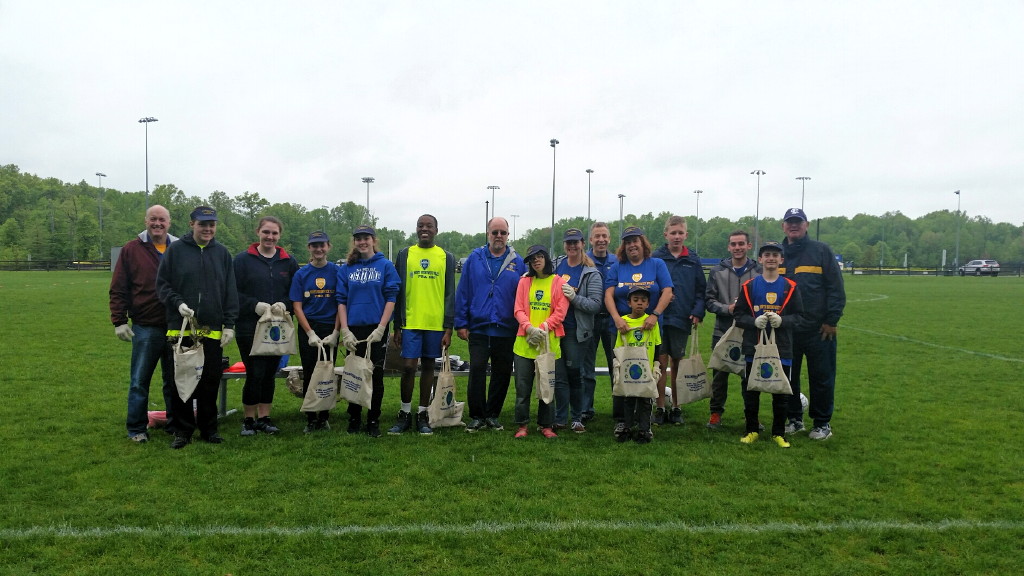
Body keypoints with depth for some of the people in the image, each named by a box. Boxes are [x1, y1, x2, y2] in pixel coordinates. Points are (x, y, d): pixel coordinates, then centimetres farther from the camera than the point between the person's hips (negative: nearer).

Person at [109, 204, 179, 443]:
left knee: (175, 380, 11)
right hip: (146, 327, -2)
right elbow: (118, 290, 1)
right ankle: (136, 429, 16)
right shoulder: (132, 250, 2)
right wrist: (119, 321, -5)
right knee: (139, 381, 4)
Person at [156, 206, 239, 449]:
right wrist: (178, 303, -14)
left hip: (212, 330, 2)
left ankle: (209, 427, 19)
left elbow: (230, 291, 9)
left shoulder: (222, 253, 9)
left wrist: (229, 324, 3)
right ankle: (182, 430, 16)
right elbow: (162, 284, 3)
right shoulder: (175, 250, 2)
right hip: (180, 328, -2)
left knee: (210, 382, 7)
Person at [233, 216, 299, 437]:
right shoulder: (243, 260, 1)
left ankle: (264, 418, 21)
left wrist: (284, 304, -9)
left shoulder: (288, 262, 10)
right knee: (255, 374, -5)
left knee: (269, 374, 9)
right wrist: (255, 305, -16)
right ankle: (249, 420, 10)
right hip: (249, 328, -3)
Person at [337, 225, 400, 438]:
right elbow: (341, 301, 5)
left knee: (376, 376, 3)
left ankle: (373, 422, 15)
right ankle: (354, 420, 21)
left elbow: (391, 299, -4)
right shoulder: (346, 268, 7)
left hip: (376, 330, -2)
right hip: (354, 330, 2)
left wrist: (381, 328, -11)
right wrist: (345, 331, -4)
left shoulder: (386, 266, 0)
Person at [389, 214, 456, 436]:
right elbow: (398, 292, 6)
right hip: (410, 322, 0)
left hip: (436, 323, 1)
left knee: (428, 367, 8)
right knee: (408, 367, -3)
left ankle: (422, 415, 17)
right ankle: (405, 414, 13)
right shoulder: (405, 255, 6)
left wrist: (448, 328, -3)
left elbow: (450, 295, 4)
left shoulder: (447, 258, 6)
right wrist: (397, 326, 1)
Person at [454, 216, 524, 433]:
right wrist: (461, 323, -1)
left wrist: (521, 326, 1)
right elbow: (462, 292, 4)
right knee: (477, 370, -6)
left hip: (506, 330, 1)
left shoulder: (517, 262, 5)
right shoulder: (474, 259, 4)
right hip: (478, 328, -1)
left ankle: (493, 415, 23)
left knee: (502, 374, 8)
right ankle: (477, 417, 8)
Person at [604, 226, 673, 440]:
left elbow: (667, 292, -3)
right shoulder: (617, 268, 8)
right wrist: (617, 318, -17)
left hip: (649, 329, 0)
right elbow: (608, 295, -2)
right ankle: (620, 420, 8)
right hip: (622, 329, 0)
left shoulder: (657, 265, 6)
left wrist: (655, 315, -17)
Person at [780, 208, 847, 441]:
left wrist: (831, 320, -9)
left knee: (821, 377, 5)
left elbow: (836, 288, -4)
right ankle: (794, 419, 25)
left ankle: (823, 423, 17)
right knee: (788, 376, 11)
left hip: (818, 329, -3)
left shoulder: (821, 251, -2)